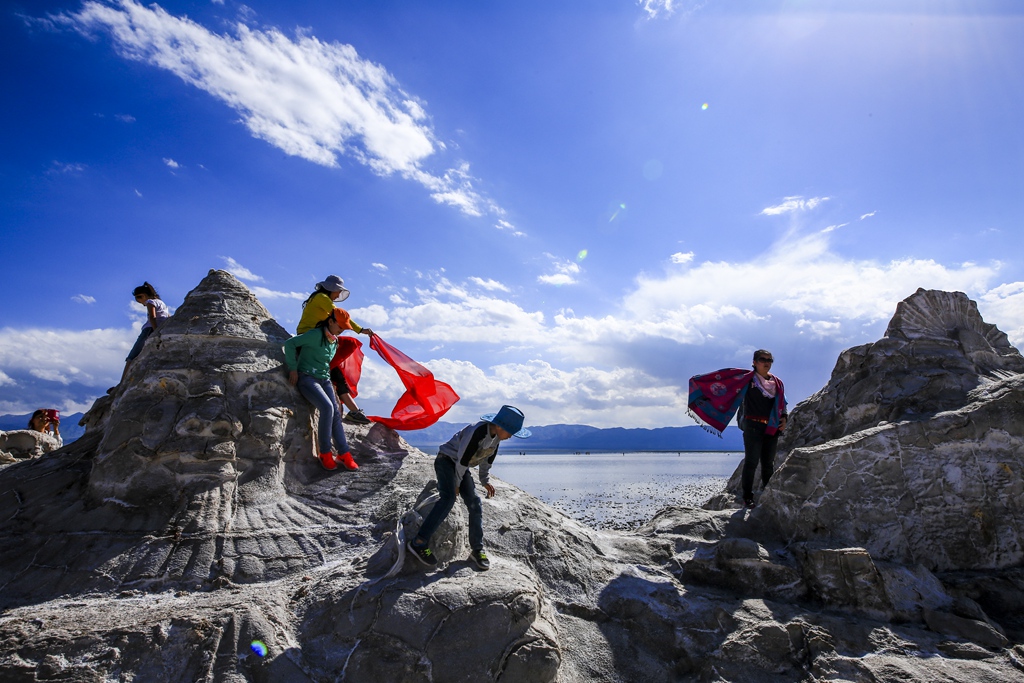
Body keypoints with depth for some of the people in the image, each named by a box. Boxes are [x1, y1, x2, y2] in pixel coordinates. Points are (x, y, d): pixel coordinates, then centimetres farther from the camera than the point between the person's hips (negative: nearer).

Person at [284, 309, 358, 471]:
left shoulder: (335, 342, 13)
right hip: (307, 378, -7)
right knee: (327, 407, -27)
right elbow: (290, 343, -14)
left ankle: (344, 454, -8)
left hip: (325, 379, 7)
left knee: (336, 413, -10)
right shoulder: (316, 335, -12)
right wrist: (293, 369, -14)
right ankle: (325, 453, -15)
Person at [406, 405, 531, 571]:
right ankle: (419, 543, -26)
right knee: (448, 498, -28)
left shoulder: (496, 437, -5)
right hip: (446, 460, -8)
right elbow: (462, 460, -25)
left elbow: (487, 460, 12)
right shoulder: (476, 432, -32)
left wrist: (485, 481, 11)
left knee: (475, 503, -2)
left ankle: (477, 550, 6)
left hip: (461, 467, 8)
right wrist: (457, 483, -14)